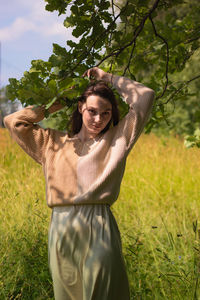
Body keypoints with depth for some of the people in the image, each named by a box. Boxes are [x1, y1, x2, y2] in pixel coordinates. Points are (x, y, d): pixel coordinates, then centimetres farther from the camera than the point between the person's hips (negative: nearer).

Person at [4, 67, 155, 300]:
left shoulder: (116, 140, 7)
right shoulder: (54, 143, 15)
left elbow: (145, 96, 3)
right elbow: (13, 122, 20)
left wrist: (107, 77, 12)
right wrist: (54, 106, 19)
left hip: (98, 230, -3)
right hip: (61, 231, 3)